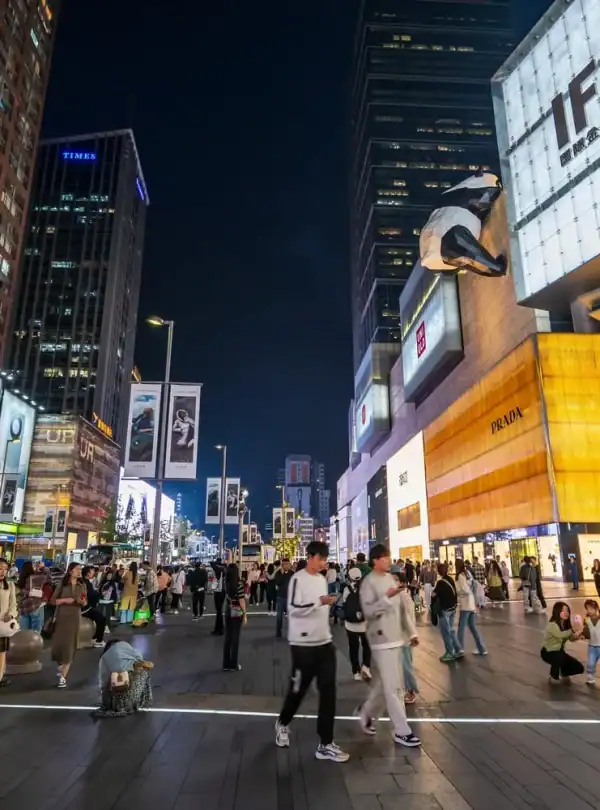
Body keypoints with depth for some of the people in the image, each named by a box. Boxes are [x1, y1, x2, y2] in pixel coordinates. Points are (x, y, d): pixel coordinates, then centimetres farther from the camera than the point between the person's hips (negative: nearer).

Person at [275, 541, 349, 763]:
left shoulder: (322, 579, 11)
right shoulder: (298, 579, -13)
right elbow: (293, 609, -21)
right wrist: (320, 601, -28)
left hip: (324, 642, 6)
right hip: (303, 644, -6)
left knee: (328, 691, 2)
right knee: (298, 689, 10)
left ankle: (325, 744, 11)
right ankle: (282, 724, 37)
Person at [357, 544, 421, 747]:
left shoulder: (391, 578, 10)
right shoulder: (369, 582, -14)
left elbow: (400, 608, 15)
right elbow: (368, 611, -20)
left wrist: (411, 632, 14)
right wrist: (387, 597, -28)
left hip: (396, 637, 8)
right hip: (381, 639, -8)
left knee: (383, 683, 17)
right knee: (392, 686, -3)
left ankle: (366, 713, 35)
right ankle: (402, 731, 8)